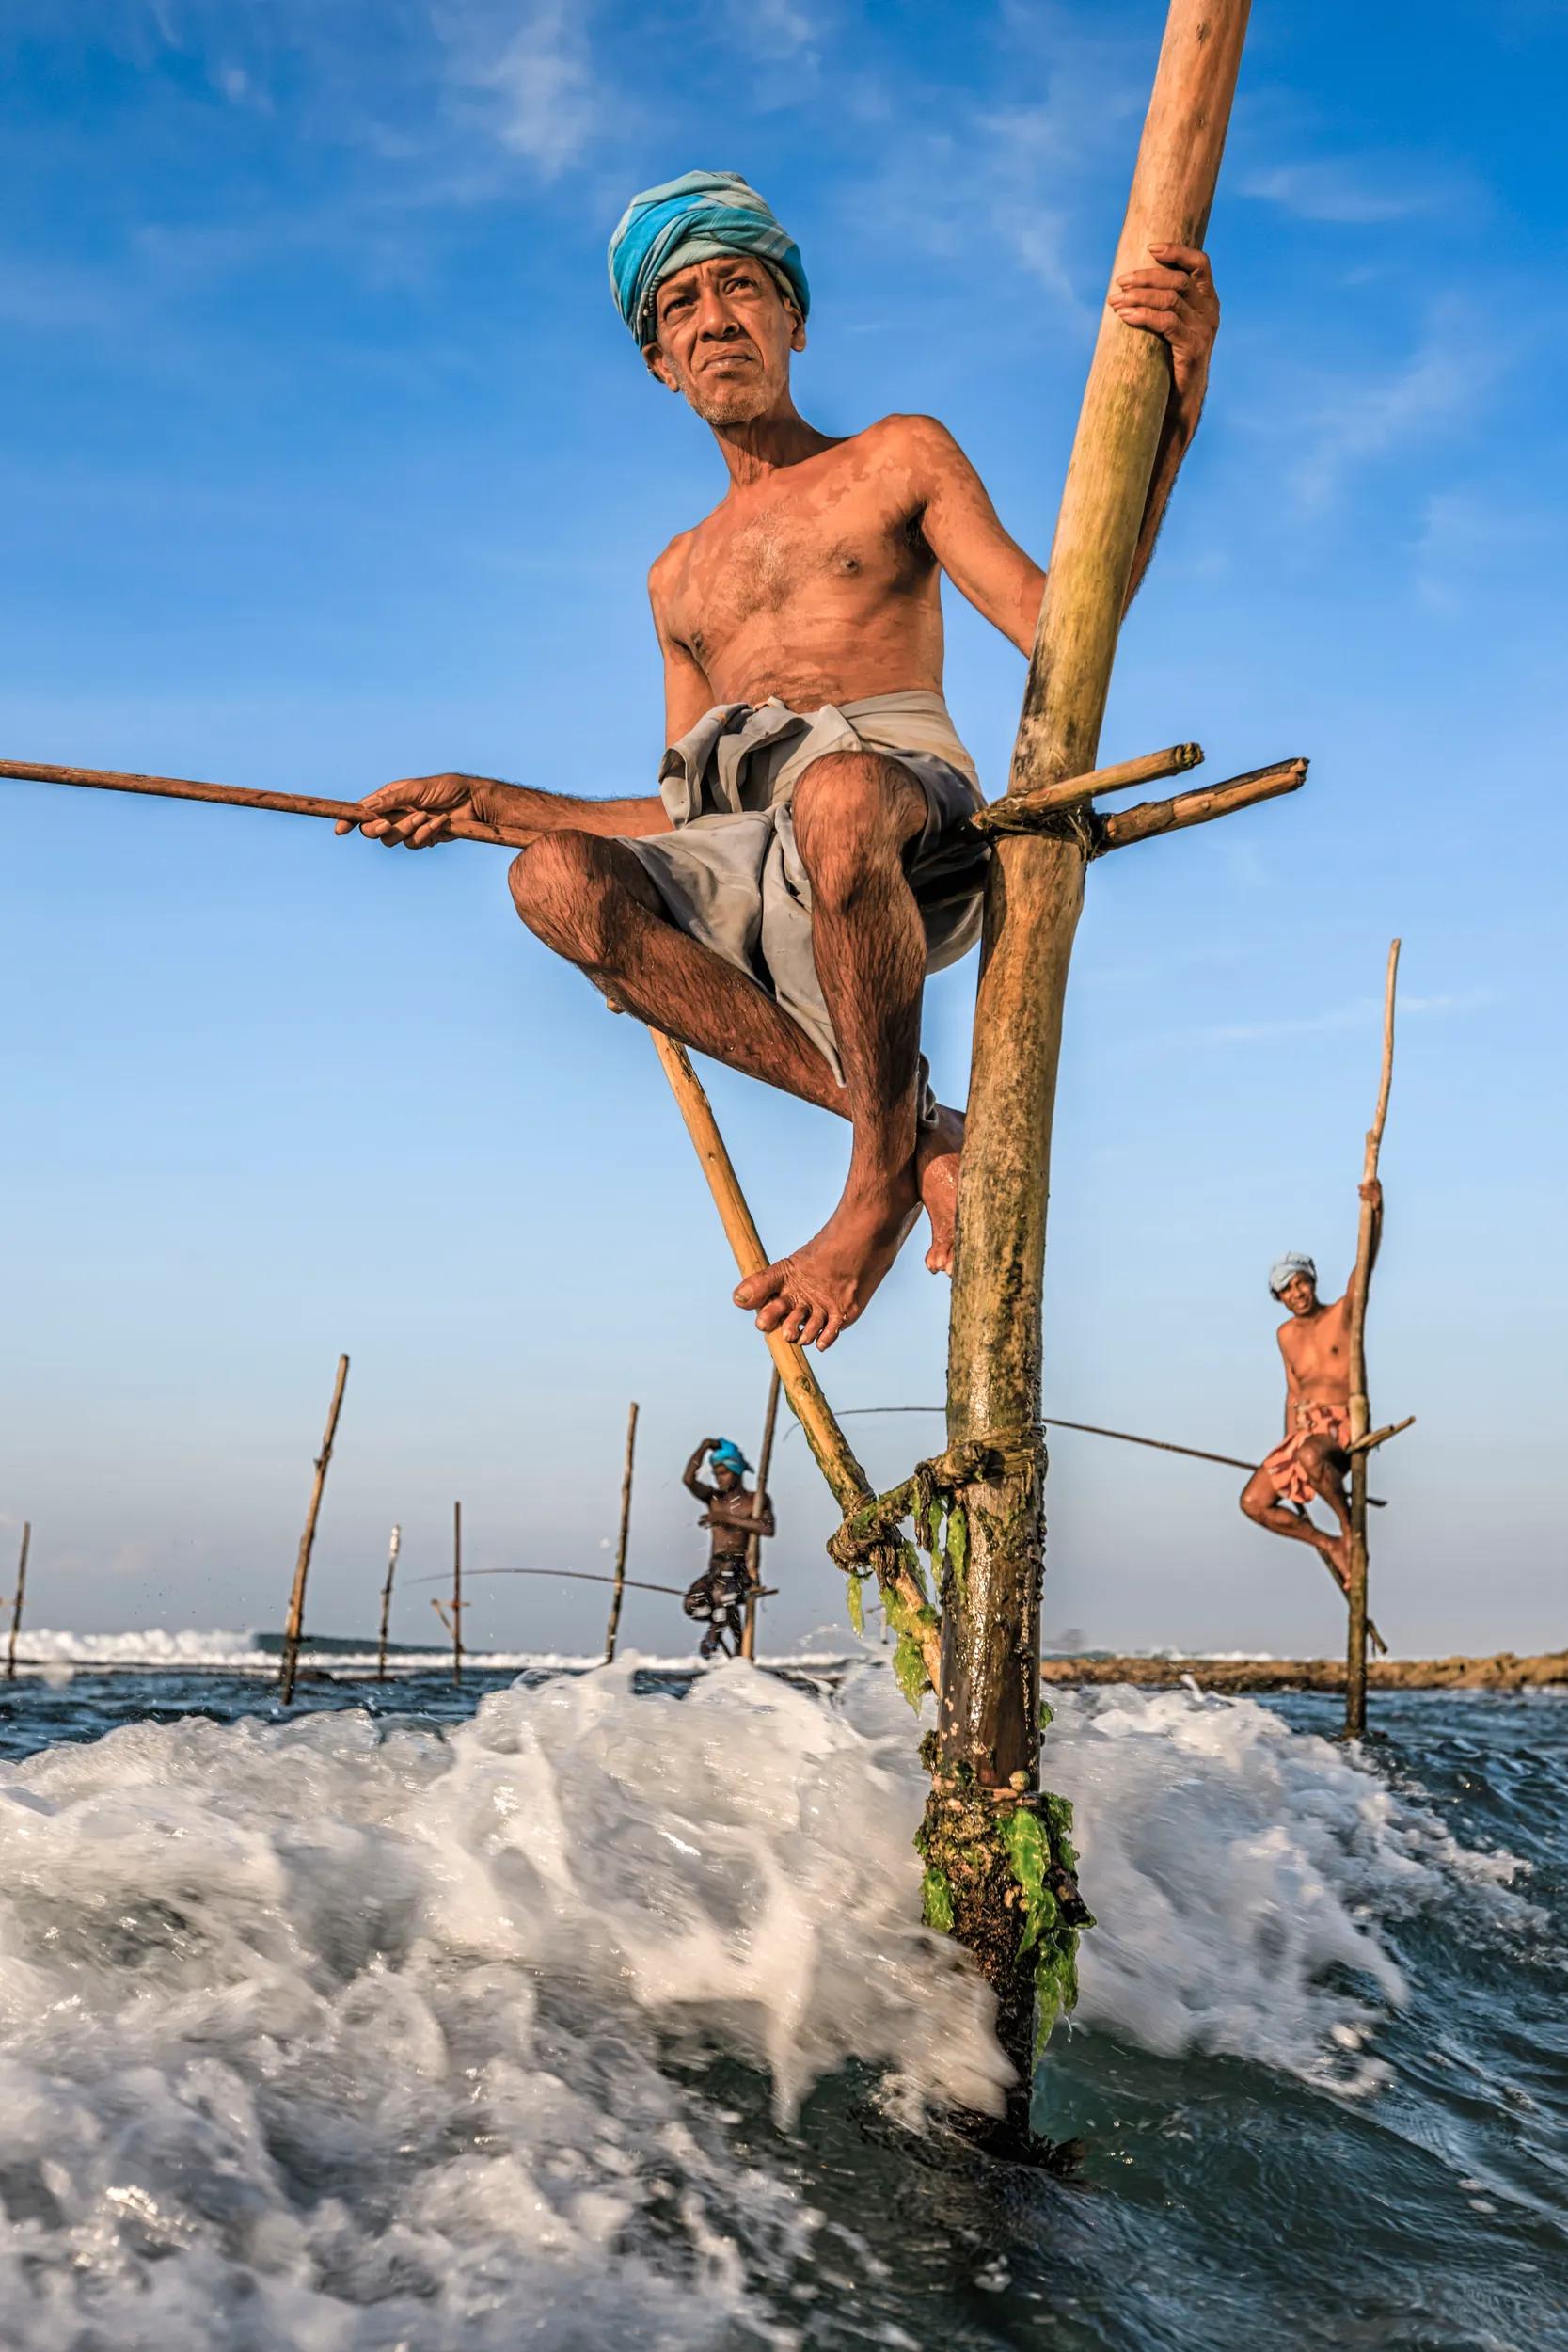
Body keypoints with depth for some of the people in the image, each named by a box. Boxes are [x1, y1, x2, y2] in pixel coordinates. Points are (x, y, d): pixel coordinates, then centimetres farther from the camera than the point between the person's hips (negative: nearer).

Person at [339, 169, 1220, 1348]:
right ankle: (914, 1131, -24)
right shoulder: (681, 577, 31)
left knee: (832, 797, -41)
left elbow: (1058, 626, 0)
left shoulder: (899, 457, 17)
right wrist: (480, 798, 26)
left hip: (911, 821, -5)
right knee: (555, 879, -26)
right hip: (758, 877, 5)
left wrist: (1174, 400, -13)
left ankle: (883, 1173, -22)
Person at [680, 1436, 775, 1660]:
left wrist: (727, 1518, -15)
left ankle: (714, 1635, -16)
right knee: (693, 1604, -24)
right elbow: (688, 1480, -2)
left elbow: (768, 1529, -12)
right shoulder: (715, 1498, 15)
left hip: (743, 1568, -3)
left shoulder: (757, 1500, 7)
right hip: (715, 1570, 4)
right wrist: (703, 1448, -6)